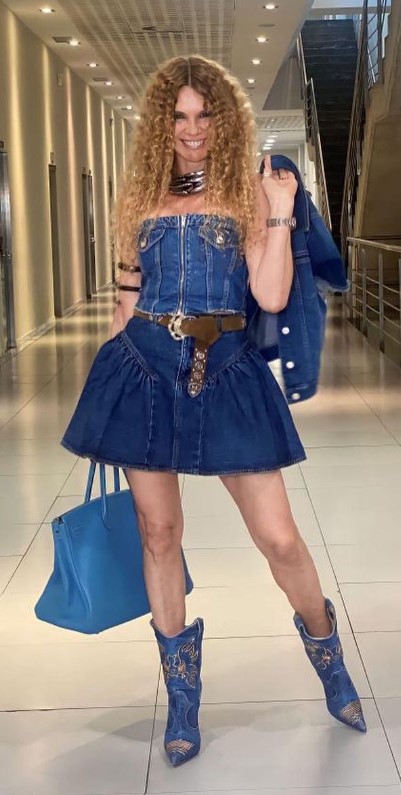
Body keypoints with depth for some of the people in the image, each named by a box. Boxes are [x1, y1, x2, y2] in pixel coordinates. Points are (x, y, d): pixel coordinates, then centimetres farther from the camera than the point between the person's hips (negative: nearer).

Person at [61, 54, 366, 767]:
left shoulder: (247, 191, 5)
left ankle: (330, 663, 27)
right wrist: (107, 386, 15)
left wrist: (279, 214, -11)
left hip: (224, 372, -2)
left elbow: (272, 297, -6)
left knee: (279, 538, -2)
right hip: (144, 369, 3)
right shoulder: (142, 195, 11)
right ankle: (182, 695, 26)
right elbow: (128, 295, 15)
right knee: (158, 531, 7)